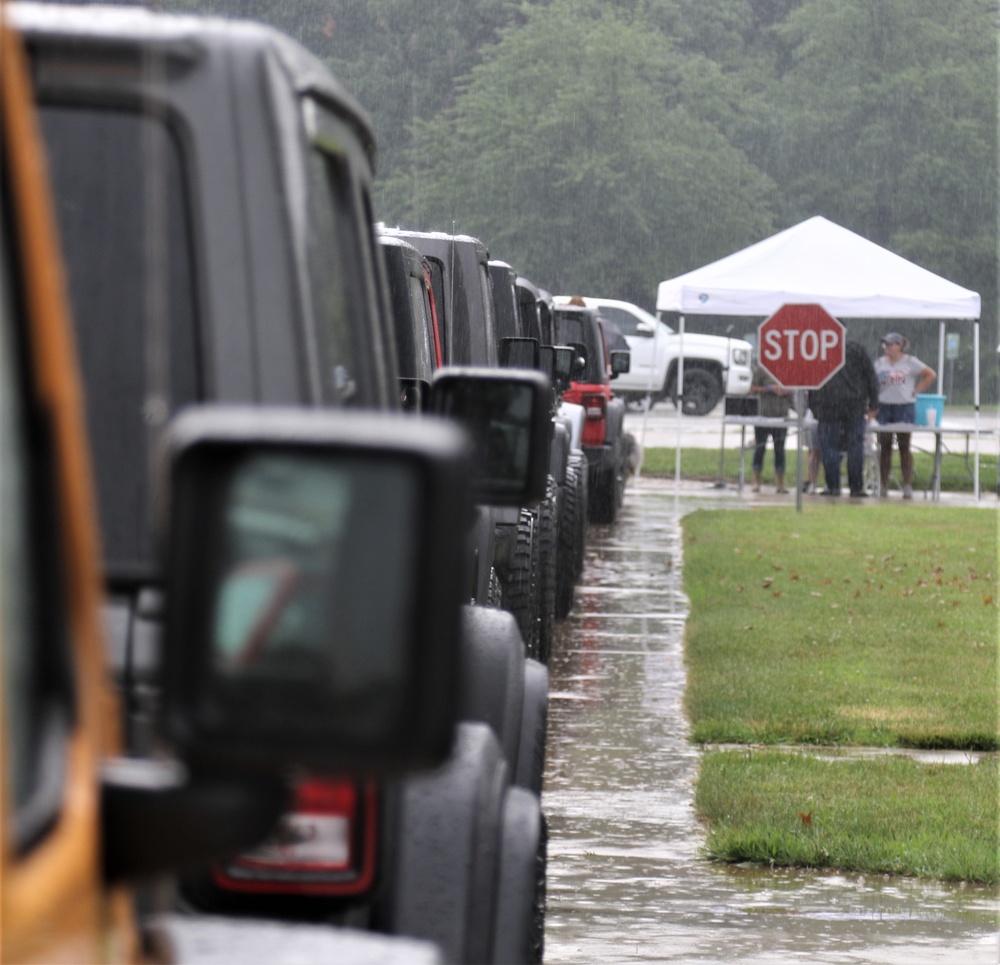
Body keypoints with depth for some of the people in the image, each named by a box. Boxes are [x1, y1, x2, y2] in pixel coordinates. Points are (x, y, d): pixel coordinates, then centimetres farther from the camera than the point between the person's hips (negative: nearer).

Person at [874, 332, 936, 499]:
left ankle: (907, 486, -2)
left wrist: (917, 390, -1)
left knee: (904, 446, -4)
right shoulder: (880, 363, 12)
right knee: (884, 447, 3)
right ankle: (883, 485, 8)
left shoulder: (910, 363, 2)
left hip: (905, 406, -3)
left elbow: (931, 374, 5)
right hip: (884, 407, 3)